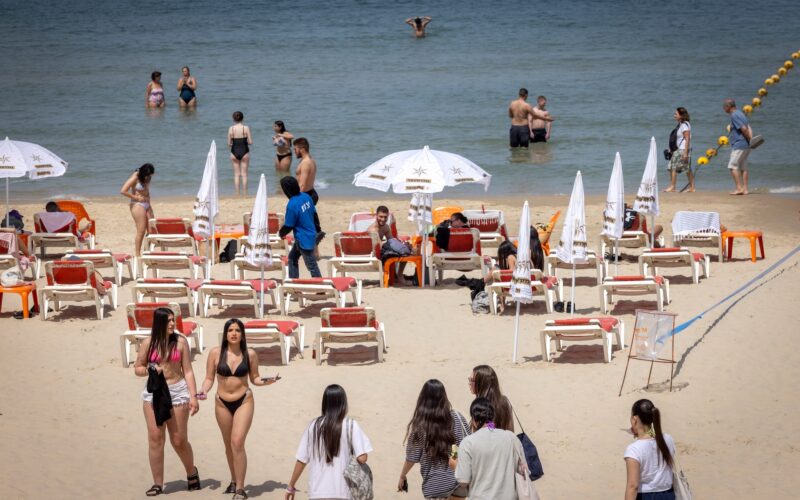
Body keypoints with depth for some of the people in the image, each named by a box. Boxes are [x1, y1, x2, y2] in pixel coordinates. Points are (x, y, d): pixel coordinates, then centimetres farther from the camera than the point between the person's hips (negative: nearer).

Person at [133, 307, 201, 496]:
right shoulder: (148, 344, 1)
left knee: (179, 440, 3)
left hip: (177, 391, -1)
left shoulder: (180, 342, 0)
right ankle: (157, 483, 4)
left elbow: (188, 371, 1)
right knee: (155, 438, -3)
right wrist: (149, 370, -12)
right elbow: (137, 369, 9)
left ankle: (192, 472, 29)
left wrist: (193, 396, -5)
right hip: (154, 392, 1)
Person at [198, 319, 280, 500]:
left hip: (244, 401, -2)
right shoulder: (216, 353, -4)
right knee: (229, 445, 14)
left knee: (237, 442, -15)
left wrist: (264, 382, -14)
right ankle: (234, 481, 34)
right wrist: (204, 390, -16)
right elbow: (209, 378, 2)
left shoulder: (250, 354, -4)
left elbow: (254, 378, 6)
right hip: (222, 403, 2)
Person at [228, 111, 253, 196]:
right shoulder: (246, 128, -7)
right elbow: (250, 142, -7)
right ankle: (245, 194, 3)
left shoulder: (231, 129, -3)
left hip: (234, 152, 1)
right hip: (244, 151, -1)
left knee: (236, 174, 8)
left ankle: (237, 194, 5)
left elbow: (229, 143, -1)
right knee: (244, 174, 5)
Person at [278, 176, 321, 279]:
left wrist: (281, 233, 6)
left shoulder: (292, 205, -25)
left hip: (304, 240, -9)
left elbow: (288, 226, -16)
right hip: (311, 235, 9)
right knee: (292, 258, 22)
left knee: (312, 266, 1)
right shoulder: (306, 197, -2)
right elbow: (313, 213, 10)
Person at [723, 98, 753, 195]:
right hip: (746, 146, 10)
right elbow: (748, 128, 14)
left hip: (739, 145, -10)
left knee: (732, 166, -7)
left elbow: (744, 129, -20)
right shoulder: (740, 114, 18)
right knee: (743, 167, 11)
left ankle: (739, 188, -10)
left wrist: (749, 139, -8)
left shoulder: (734, 116, -14)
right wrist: (751, 138, 2)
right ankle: (745, 189, 11)